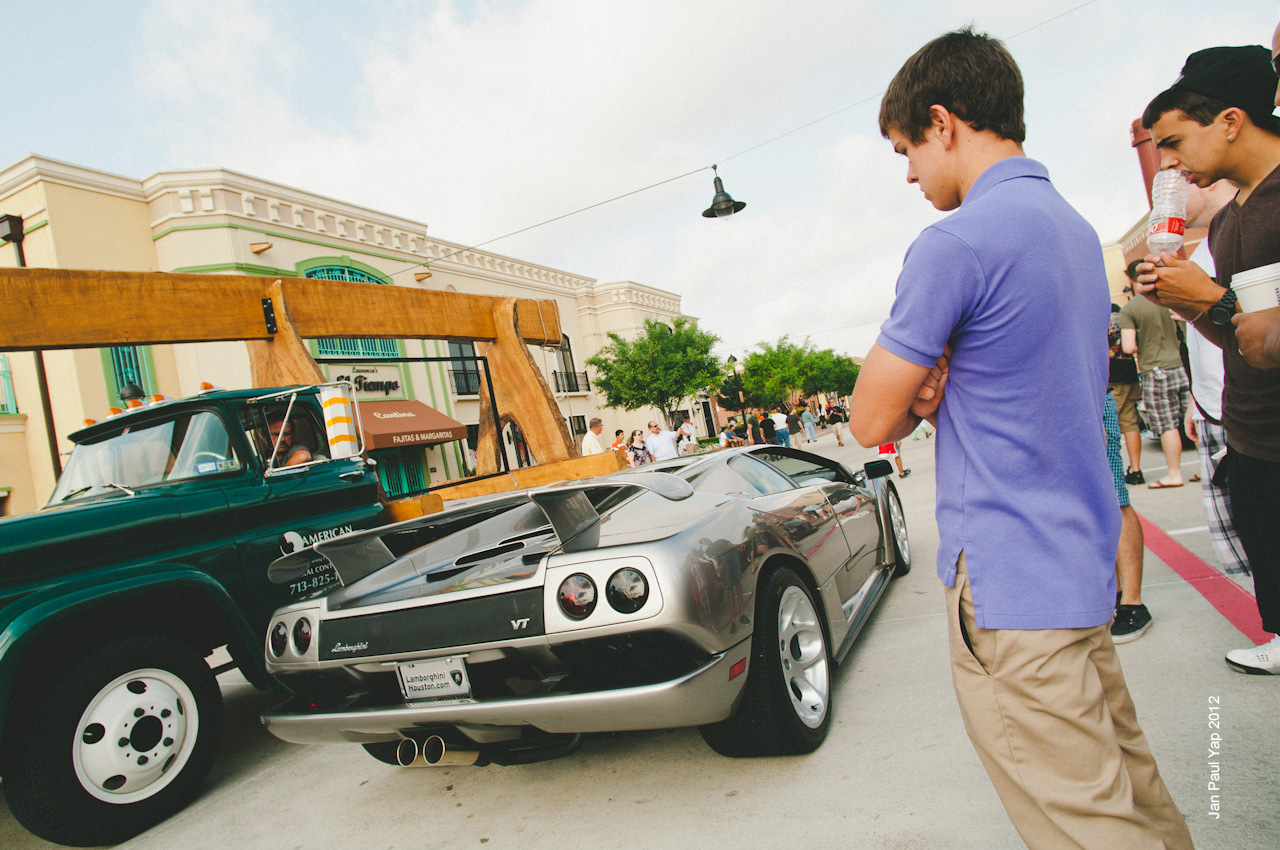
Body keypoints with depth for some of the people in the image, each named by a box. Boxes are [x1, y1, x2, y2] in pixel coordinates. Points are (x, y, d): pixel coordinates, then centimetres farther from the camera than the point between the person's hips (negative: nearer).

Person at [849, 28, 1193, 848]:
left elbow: (871, 422, -15)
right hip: (1085, 565, 10)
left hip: (1009, 585, -9)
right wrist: (938, 384, 0)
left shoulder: (956, 242, -18)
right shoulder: (1076, 228, 12)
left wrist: (915, 394, 5)